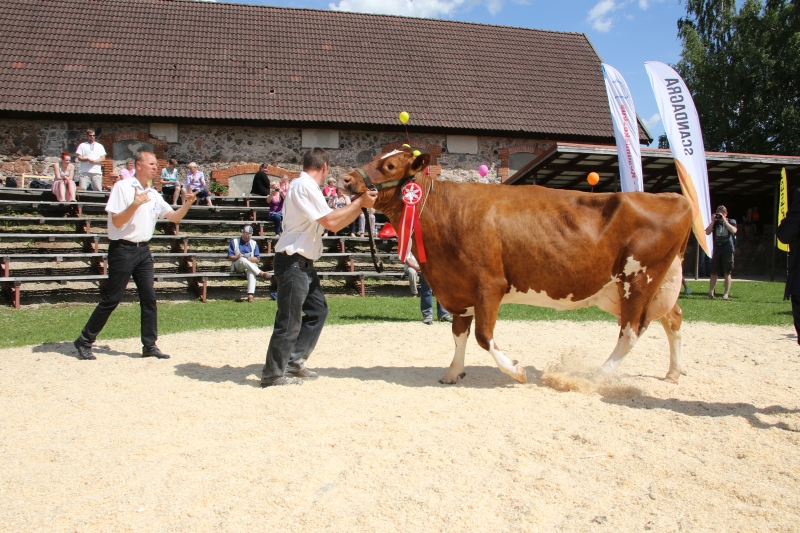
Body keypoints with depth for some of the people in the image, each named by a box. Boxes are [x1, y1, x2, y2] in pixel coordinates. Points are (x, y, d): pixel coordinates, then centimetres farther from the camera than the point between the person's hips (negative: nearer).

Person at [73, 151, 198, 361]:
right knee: (112, 298, -2)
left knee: (149, 298, 4)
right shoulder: (122, 187, -8)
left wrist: (187, 204, -4)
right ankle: (84, 341, 10)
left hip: (143, 250, 7)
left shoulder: (154, 195, 11)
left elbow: (174, 218, 12)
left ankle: (149, 345, 11)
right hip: (123, 249, -7)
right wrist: (135, 204, -26)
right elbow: (116, 221, -14)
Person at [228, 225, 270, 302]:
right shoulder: (234, 242, 13)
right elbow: (229, 257, 4)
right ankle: (261, 273, -41)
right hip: (237, 266, -1)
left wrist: (250, 259, -14)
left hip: (250, 266, 1)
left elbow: (257, 259, 8)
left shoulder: (254, 244, 17)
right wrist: (237, 257, -18)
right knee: (242, 259, -38)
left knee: (251, 271, -38)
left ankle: (250, 295, -50)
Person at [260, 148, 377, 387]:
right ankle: (273, 374, 6)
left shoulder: (305, 186, 16)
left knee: (318, 309, 16)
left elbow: (330, 219, 16)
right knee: (289, 320, -4)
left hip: (303, 263, 11)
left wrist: (358, 204, 10)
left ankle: (294, 363, 22)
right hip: (293, 262, -11)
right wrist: (359, 203, -12)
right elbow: (332, 222, -20)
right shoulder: (305, 186, -15)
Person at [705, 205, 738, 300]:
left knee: (727, 273, -1)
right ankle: (711, 293, 1)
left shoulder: (731, 221, 6)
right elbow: (707, 232, -3)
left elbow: (733, 230, -15)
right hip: (716, 250, 2)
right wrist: (713, 221, -8)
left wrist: (724, 220, -14)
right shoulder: (715, 223, 11)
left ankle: (727, 294, 1)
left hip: (728, 250, -2)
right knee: (714, 273, 1)